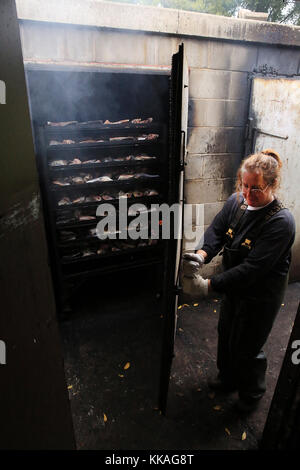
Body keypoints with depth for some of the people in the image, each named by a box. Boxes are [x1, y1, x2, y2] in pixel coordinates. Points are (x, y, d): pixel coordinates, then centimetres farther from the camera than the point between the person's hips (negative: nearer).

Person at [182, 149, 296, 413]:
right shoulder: (236, 201, -10)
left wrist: (209, 286, -36)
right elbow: (217, 229, -7)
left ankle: (252, 393, 45)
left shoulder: (281, 222, -29)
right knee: (226, 335, 24)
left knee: (246, 348, 12)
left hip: (261, 296, -6)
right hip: (234, 287, 7)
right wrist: (202, 254, -29)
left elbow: (253, 268, -33)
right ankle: (228, 379, 54)